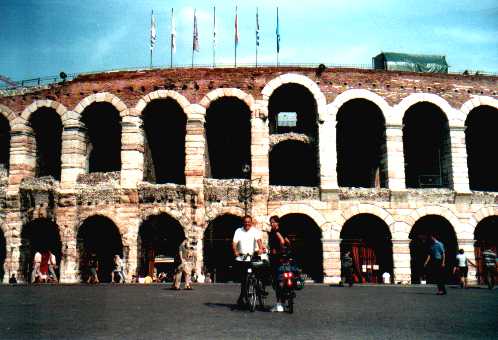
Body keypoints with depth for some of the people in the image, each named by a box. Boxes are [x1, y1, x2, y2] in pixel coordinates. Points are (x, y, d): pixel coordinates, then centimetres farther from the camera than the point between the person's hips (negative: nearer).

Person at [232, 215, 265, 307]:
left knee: (248, 278, -5)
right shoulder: (238, 231, 9)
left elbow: (258, 240, -14)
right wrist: (235, 251, -20)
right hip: (241, 258, 1)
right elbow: (234, 242, -2)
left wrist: (260, 248, -33)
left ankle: (241, 298, 7)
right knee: (243, 279, 1)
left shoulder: (255, 231, 4)